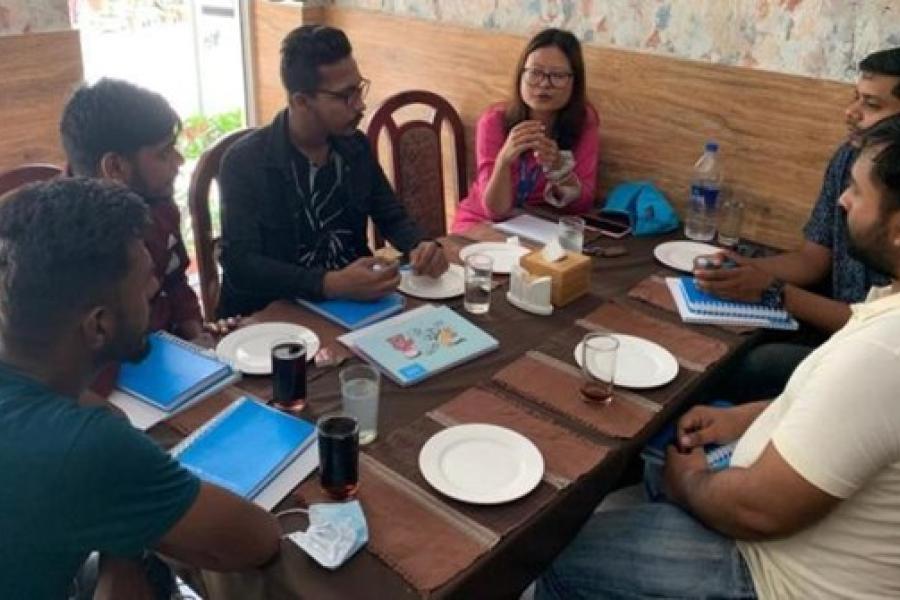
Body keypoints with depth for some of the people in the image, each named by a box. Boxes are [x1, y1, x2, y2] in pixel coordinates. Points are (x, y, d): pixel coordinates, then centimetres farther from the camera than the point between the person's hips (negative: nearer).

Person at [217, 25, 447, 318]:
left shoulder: (356, 146, 4)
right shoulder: (245, 162, -13)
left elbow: (392, 217, 14)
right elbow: (240, 263, -20)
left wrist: (421, 246, -9)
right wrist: (331, 285, -33)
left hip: (353, 297, 6)